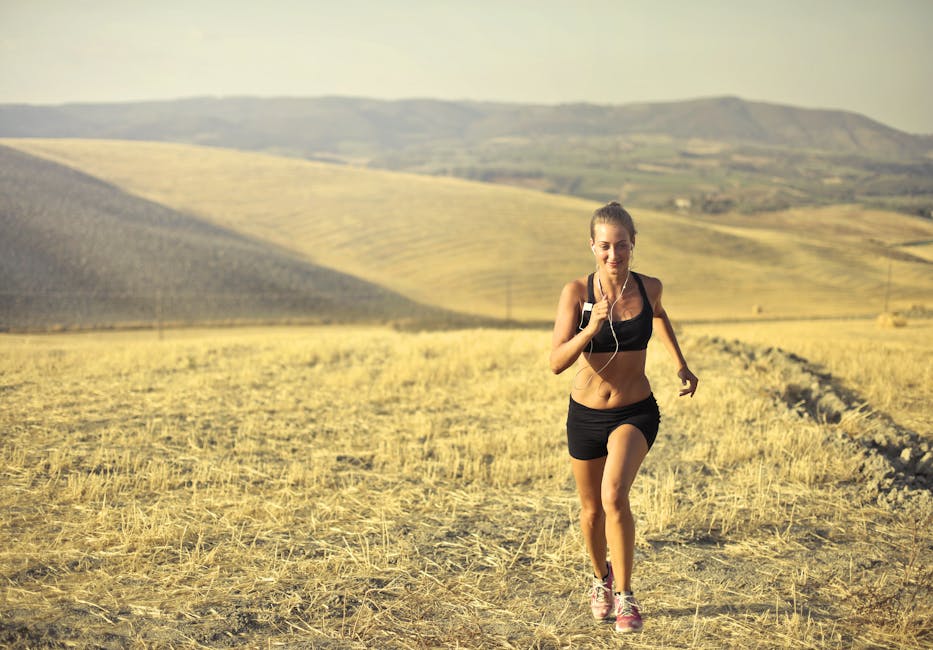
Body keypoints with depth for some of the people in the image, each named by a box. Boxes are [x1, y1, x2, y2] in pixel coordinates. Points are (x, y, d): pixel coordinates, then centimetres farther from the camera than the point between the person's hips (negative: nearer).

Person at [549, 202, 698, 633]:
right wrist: (592, 327, -35)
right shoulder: (577, 292, -14)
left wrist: (681, 365, 17)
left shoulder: (649, 288, -8)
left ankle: (625, 595, -8)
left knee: (614, 496, -24)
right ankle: (601, 579, 45)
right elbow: (557, 362, -21)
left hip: (636, 413, -1)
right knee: (591, 509, 16)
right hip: (586, 414, 1)